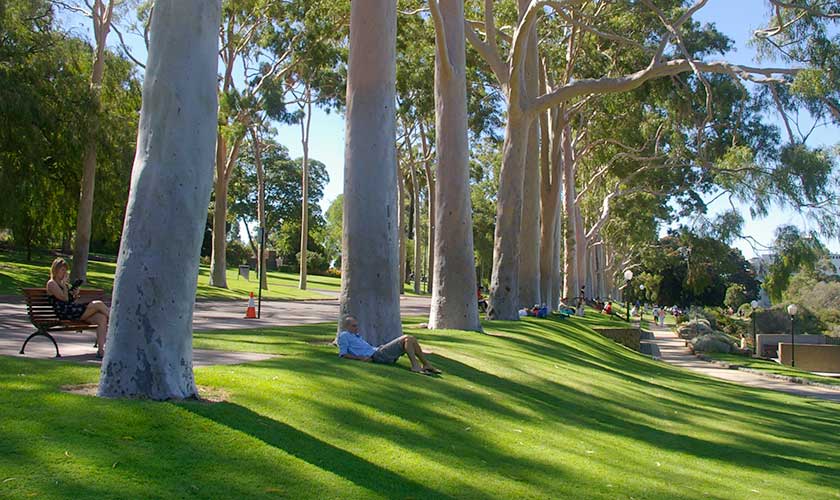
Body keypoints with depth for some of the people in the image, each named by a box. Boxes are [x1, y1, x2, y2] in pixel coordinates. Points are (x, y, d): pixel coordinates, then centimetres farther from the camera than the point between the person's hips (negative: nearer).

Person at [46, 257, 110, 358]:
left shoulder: (65, 284, 25)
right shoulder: (51, 284, 1)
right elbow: (64, 298, -10)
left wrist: (75, 295, 6)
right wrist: (64, 283, -3)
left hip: (74, 310, 8)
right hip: (65, 313, -8)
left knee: (102, 318, -17)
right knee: (98, 304, -22)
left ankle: (101, 350, -23)